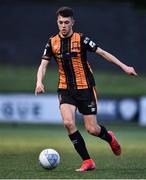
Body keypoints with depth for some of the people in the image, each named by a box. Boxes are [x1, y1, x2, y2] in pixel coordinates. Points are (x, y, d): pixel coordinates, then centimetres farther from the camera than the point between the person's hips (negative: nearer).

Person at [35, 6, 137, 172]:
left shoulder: (81, 39, -7)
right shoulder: (52, 42, 2)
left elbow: (102, 53, -5)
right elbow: (43, 65, 2)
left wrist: (124, 67, -8)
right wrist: (39, 82, -17)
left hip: (85, 88, -2)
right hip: (65, 89, 3)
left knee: (92, 129, -4)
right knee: (68, 122, -21)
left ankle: (110, 138, 34)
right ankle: (87, 161, -9)